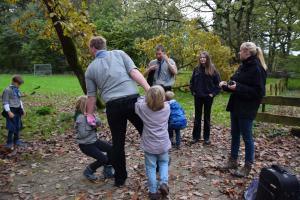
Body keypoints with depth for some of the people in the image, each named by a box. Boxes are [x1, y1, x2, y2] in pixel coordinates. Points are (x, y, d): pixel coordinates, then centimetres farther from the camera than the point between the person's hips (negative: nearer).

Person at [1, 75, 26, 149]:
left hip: (18, 110, 7)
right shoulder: (7, 90, -13)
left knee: (18, 127, 14)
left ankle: (16, 141, 28)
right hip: (11, 111, -7)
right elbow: (5, 102, -14)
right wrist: (9, 112, -18)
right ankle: (9, 143, 12)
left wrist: (22, 109, 17)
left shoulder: (17, 90, 9)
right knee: (12, 128, -4)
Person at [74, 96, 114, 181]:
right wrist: (91, 126, -19)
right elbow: (83, 134, -26)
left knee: (111, 148, 1)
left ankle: (107, 171, 17)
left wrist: (95, 120, -16)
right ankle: (88, 172, 13)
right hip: (85, 144, -8)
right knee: (103, 159, -13)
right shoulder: (80, 117, -24)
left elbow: (99, 123, 3)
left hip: (94, 140, 9)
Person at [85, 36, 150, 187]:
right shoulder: (119, 53, 11)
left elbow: (91, 95, 16)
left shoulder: (91, 68, 14)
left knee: (117, 142, 15)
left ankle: (120, 179, 27)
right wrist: (149, 89, -8)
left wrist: (90, 114, 28)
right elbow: (134, 72, -4)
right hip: (132, 99, -1)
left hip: (113, 106, 1)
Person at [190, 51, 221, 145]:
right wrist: (193, 91, 2)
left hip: (208, 97, -2)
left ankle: (206, 137, 17)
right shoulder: (196, 69, 2)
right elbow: (192, 82, 10)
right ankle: (196, 136, 17)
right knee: (197, 116, 8)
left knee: (207, 117, 8)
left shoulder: (212, 69, -4)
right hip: (198, 96, 2)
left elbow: (218, 82, -3)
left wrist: (213, 93, -8)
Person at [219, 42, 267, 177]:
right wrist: (227, 85, 3)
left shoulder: (257, 68, -16)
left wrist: (238, 87, -24)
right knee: (235, 135, 15)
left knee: (247, 137, 3)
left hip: (247, 109, -9)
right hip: (236, 106, 9)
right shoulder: (243, 66, 10)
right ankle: (233, 160, 29)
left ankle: (248, 166, 17)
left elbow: (258, 91, -20)